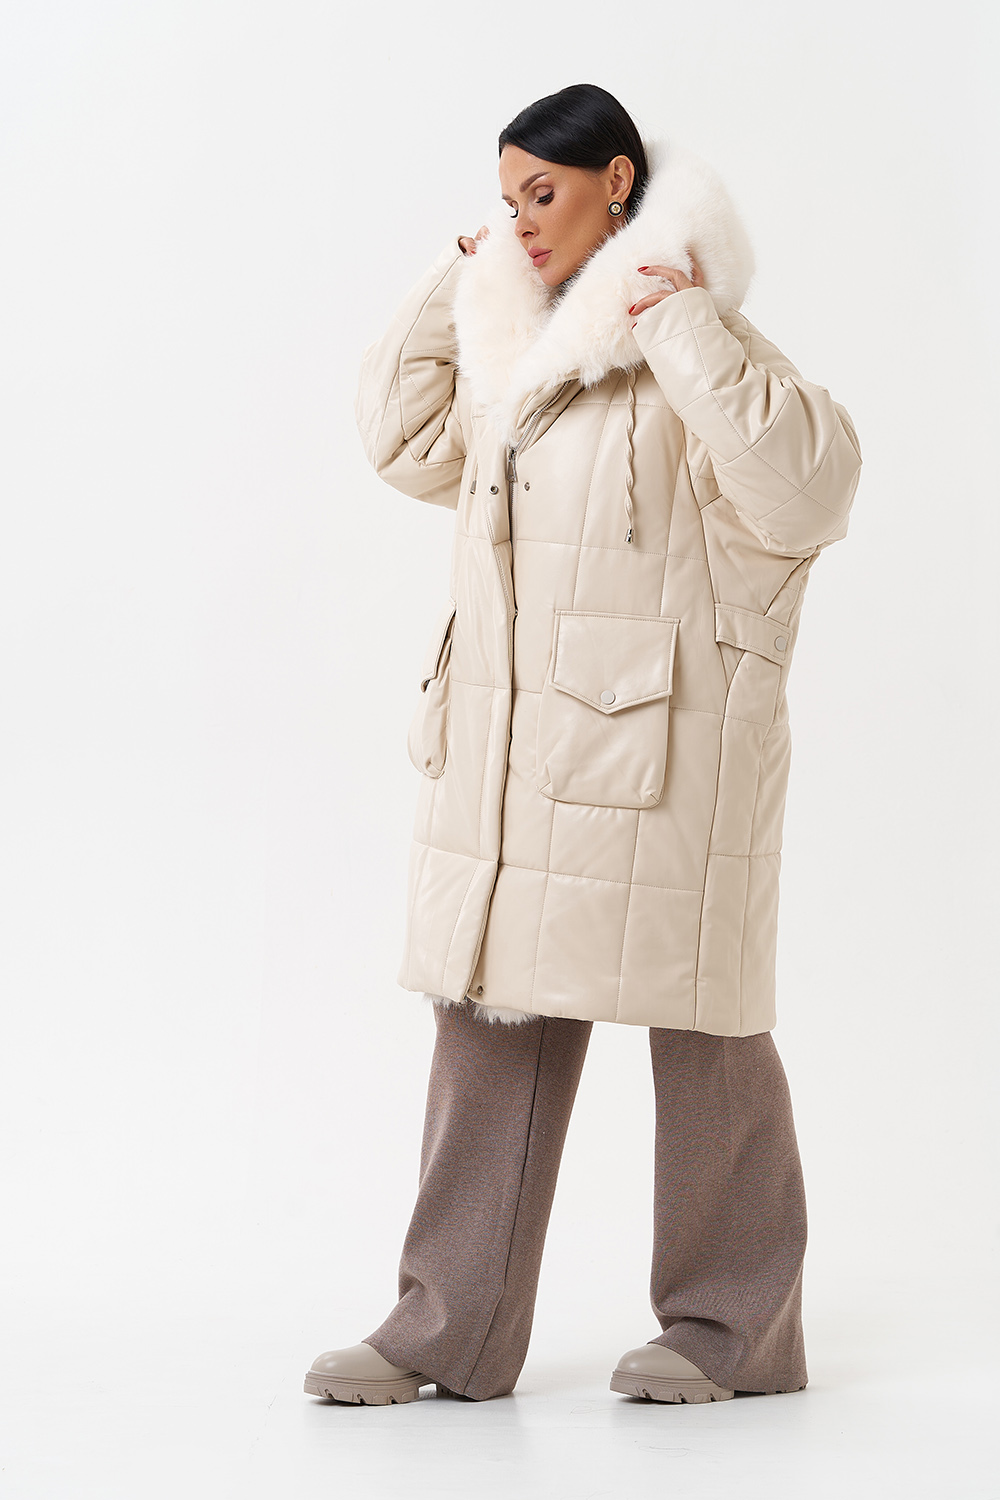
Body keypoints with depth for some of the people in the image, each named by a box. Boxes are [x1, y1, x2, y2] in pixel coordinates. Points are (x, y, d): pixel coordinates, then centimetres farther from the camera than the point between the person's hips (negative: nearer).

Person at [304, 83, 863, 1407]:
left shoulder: (697, 343, -9)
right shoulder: (521, 340, 14)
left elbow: (805, 483, -20)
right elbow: (408, 444, 23)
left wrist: (685, 331, -22)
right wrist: (457, 280, 14)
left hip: (663, 739, -7)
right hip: (509, 739, 7)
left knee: (699, 1025, 3)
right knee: (495, 1016, 7)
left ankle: (729, 1324, 15)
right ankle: (452, 1331, 11)